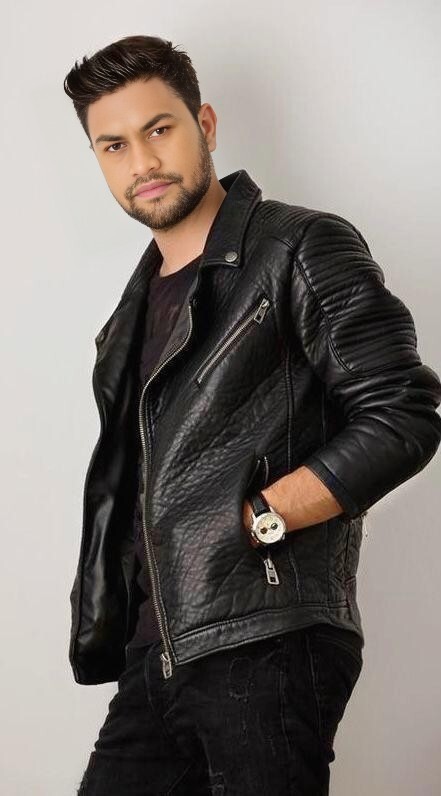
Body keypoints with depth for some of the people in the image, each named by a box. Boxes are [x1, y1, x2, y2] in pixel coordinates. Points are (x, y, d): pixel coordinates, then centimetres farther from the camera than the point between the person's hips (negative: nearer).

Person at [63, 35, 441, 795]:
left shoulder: (301, 248, -3)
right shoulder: (138, 307, 19)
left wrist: (255, 520, -14)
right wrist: (104, 632, 8)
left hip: (266, 652, -7)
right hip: (154, 660, 7)